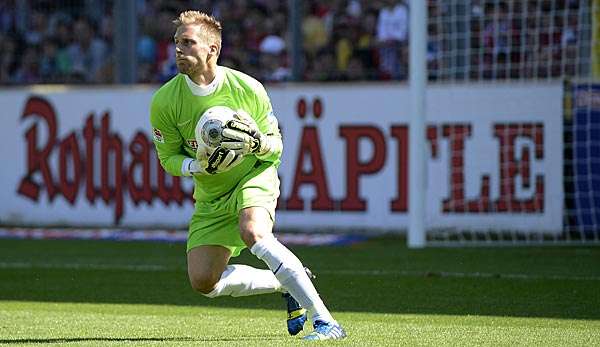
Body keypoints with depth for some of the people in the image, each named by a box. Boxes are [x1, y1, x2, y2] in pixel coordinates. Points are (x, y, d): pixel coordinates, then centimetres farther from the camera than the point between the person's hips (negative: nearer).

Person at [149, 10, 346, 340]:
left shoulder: (247, 88, -15)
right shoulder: (164, 102, -13)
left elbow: (275, 146, -4)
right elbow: (169, 158, -1)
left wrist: (256, 143, -28)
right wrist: (202, 166, -23)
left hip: (255, 176, -4)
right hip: (211, 198, 4)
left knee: (253, 232, -36)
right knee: (204, 282, -4)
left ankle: (324, 321, -35)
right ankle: (289, 283, 20)